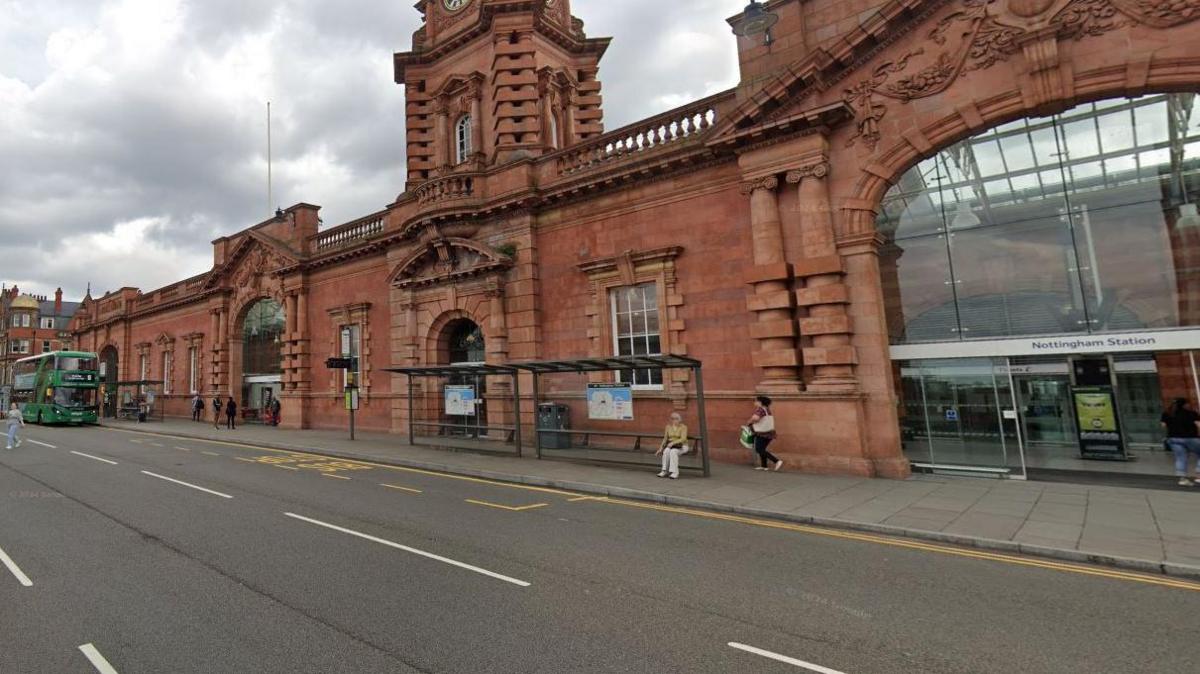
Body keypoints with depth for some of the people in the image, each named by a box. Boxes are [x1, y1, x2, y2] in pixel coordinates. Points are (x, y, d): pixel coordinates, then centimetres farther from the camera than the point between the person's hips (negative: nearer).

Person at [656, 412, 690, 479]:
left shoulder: (683, 427, -9)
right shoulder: (668, 427, 5)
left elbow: (683, 439, -20)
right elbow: (665, 439, 6)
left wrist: (673, 443, -30)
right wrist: (660, 448, -4)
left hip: (682, 446, -3)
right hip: (670, 446, 4)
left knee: (673, 451, -35)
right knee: (666, 451, -31)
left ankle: (675, 472, -34)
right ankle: (665, 471, -27)